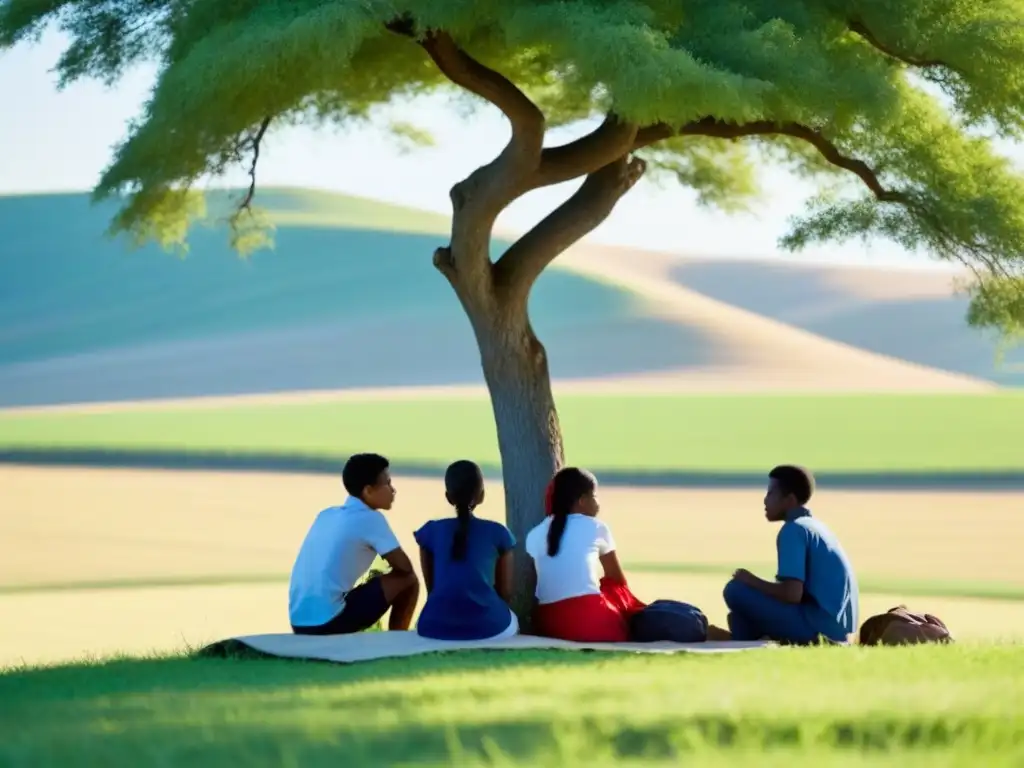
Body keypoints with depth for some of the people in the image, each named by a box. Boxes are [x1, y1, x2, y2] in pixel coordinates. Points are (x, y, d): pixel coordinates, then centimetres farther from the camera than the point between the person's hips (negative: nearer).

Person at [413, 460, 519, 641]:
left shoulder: (431, 531, 9)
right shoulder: (498, 533, 7)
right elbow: (505, 591, 13)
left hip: (436, 628, 1)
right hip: (488, 626, -1)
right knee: (511, 621, 36)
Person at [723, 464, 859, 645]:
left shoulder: (793, 529, -11)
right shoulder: (814, 525, 18)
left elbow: (792, 594, -20)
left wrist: (752, 581, -3)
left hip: (817, 625, -10)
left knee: (736, 590, -9)